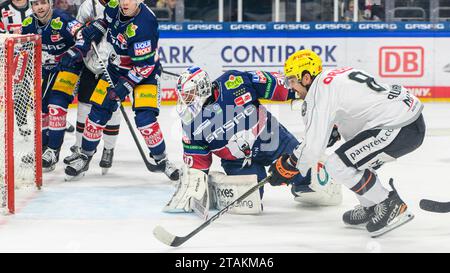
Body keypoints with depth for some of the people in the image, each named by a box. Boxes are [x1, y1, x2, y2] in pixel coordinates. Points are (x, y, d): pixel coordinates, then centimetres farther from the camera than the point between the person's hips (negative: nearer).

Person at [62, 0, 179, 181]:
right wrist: (84, 44, 5)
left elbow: (144, 65, -27)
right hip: (115, 68, 6)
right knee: (98, 111, 3)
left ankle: (160, 159, 3)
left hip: (144, 72, -6)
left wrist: (125, 86, -26)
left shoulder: (144, 25, -32)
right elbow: (104, 22, 12)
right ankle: (85, 155, 18)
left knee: (145, 117, -17)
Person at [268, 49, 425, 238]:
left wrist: (288, 167, 1)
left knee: (337, 165, -10)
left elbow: (314, 145, -12)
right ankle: (371, 208, 29)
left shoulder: (321, 89, -10)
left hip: (401, 128, -10)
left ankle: (392, 207, -3)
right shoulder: (337, 76, 17)